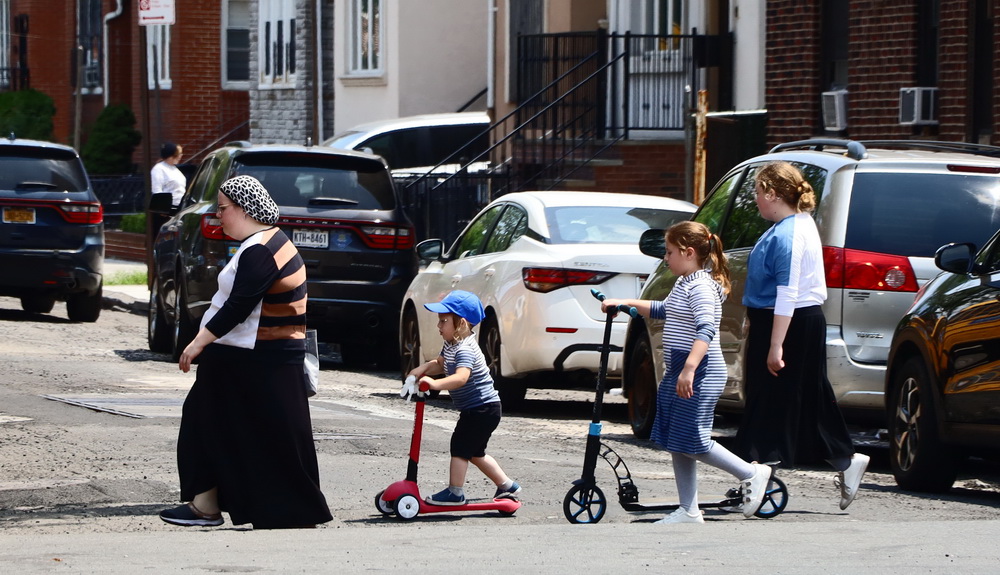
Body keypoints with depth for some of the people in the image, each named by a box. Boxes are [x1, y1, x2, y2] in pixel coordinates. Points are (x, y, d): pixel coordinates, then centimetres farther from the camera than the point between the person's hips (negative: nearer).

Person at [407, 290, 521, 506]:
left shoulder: (464, 350, -26)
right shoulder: (451, 344, 7)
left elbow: (461, 377, -42)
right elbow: (441, 364, 22)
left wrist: (435, 383, -54)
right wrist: (423, 369, 1)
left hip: (483, 409, -11)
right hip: (480, 409, 11)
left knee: (460, 446, -7)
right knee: (474, 452, 19)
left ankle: (455, 492, -2)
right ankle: (507, 486, 27)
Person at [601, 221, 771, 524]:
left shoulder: (701, 286, -16)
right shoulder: (684, 284, 15)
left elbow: (706, 330, -28)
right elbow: (662, 310, 34)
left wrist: (689, 369, -37)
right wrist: (625, 304, 30)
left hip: (700, 375, -10)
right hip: (677, 373, 10)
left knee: (693, 441, -8)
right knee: (676, 443, 8)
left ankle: (752, 474, 7)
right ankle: (688, 511, 12)